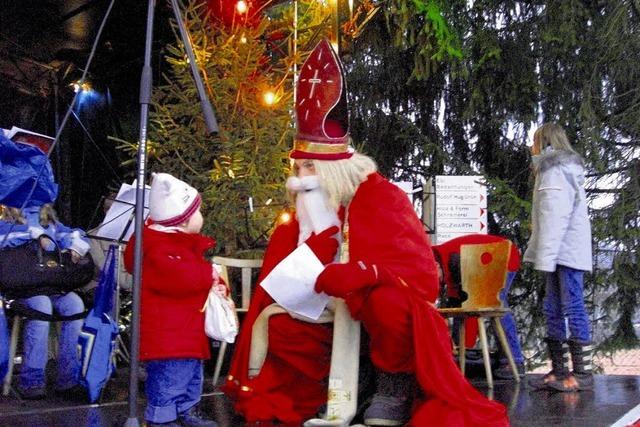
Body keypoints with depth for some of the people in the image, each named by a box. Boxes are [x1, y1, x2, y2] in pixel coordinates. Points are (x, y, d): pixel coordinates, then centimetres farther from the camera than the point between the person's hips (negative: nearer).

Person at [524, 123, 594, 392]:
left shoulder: (555, 170, -9)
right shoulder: (565, 168, 22)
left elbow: (555, 216, -18)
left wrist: (546, 256, -21)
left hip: (566, 252, -10)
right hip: (561, 254, 10)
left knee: (572, 307, -7)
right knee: (553, 310, 9)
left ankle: (582, 372, -4)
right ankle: (559, 370, 12)